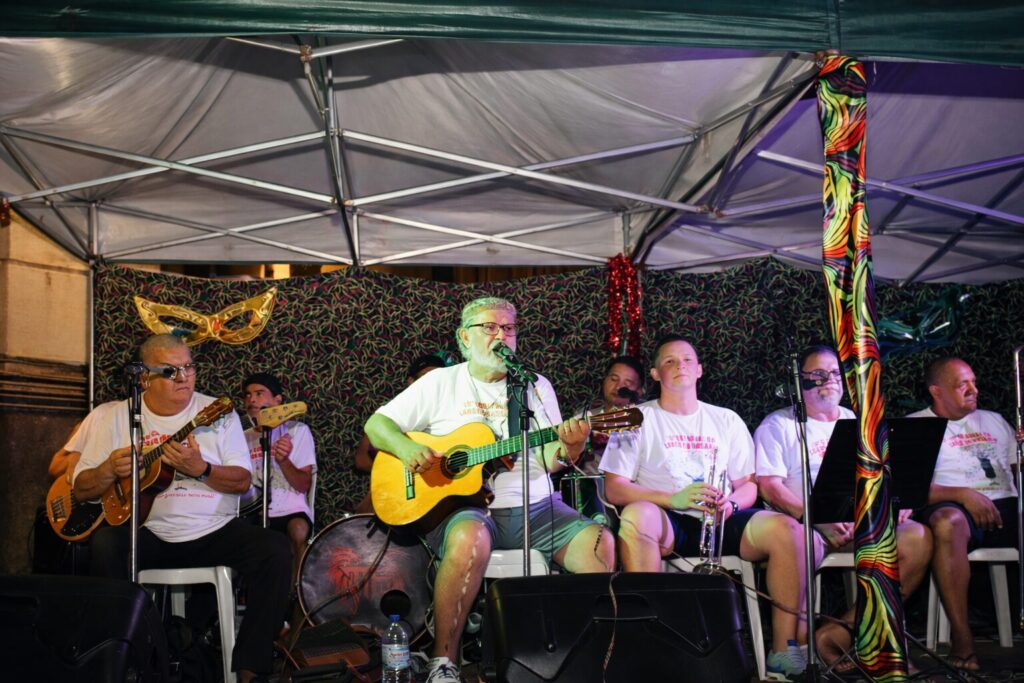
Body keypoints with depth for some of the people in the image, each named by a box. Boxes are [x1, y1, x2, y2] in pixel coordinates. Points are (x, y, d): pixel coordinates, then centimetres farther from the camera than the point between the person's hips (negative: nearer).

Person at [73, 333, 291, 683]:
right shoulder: (115, 418, 6)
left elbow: (242, 481, -1)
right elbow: (81, 489, 7)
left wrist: (200, 469, -20)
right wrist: (109, 470, -15)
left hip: (215, 531, 1)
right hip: (146, 533, 0)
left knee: (277, 550, -24)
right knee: (105, 545, -32)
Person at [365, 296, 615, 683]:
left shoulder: (536, 387, 13)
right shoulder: (441, 383, 7)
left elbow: (549, 461, 7)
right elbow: (376, 424, 7)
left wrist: (570, 446, -17)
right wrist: (407, 449, -15)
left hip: (533, 507, 3)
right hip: (460, 504, -3)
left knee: (599, 542, -22)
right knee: (470, 539, -38)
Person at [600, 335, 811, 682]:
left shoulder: (727, 420, 20)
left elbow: (749, 485, 17)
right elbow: (614, 488, -1)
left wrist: (732, 502, -9)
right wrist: (672, 498, -16)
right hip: (669, 522, -3)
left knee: (786, 528, -26)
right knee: (636, 516, -38)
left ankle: (785, 651, -21)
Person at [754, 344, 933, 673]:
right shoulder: (778, 425, 6)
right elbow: (770, 487, -6)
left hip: (863, 523, 5)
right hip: (805, 524, -5)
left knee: (917, 537, -21)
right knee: (800, 543, -39)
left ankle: (840, 633, -21)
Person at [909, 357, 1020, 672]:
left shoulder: (993, 420, 27)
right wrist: (963, 495, -15)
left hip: (1004, 505, 4)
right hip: (953, 505, -4)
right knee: (948, 522, -40)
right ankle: (960, 637, -34)